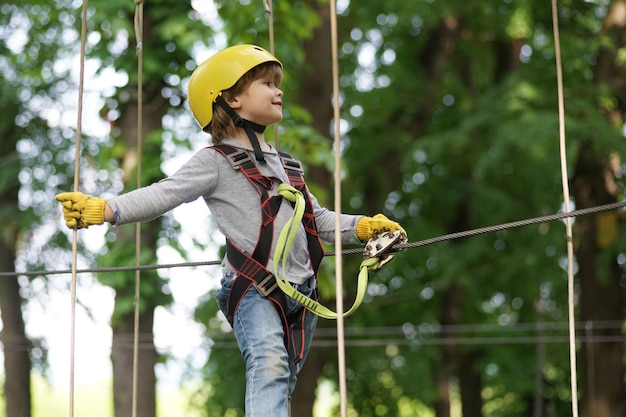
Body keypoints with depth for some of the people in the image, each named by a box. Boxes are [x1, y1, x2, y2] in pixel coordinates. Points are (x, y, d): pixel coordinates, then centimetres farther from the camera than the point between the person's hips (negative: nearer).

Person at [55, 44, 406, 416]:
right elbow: (164, 195, -11)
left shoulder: (287, 165, 22)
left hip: (300, 292, 8)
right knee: (270, 363, -30)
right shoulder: (217, 162, -2)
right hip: (253, 289, -7)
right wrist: (103, 210, -25)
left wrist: (364, 227, 15)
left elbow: (317, 218, 28)